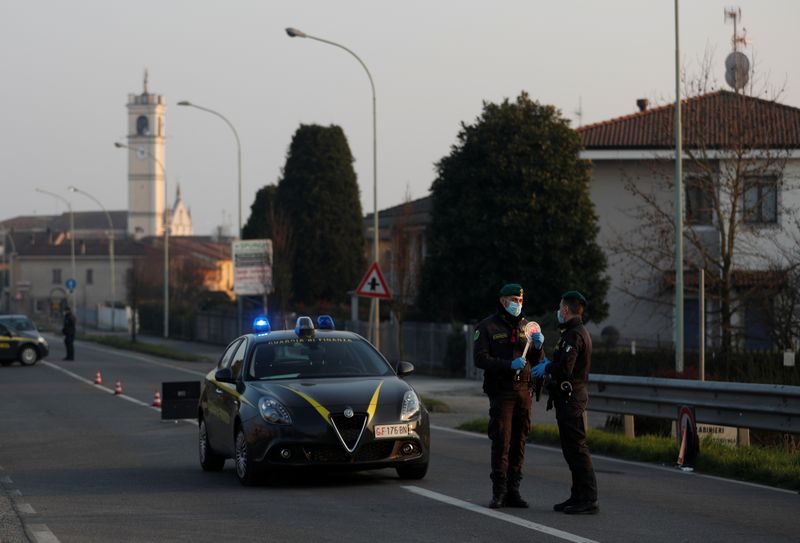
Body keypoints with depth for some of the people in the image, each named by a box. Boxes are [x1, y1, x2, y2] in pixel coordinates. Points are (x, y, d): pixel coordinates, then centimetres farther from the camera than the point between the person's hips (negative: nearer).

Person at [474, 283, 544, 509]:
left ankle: (513, 490, 10)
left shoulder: (525, 326, 15)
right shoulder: (487, 327, 0)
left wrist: (537, 347, -6)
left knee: (519, 442, 5)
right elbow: (481, 359, -9)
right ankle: (499, 492, -3)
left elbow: (535, 361, 16)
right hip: (501, 391, -5)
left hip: (523, 390, 5)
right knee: (501, 442, -7)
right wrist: (509, 365, -21)